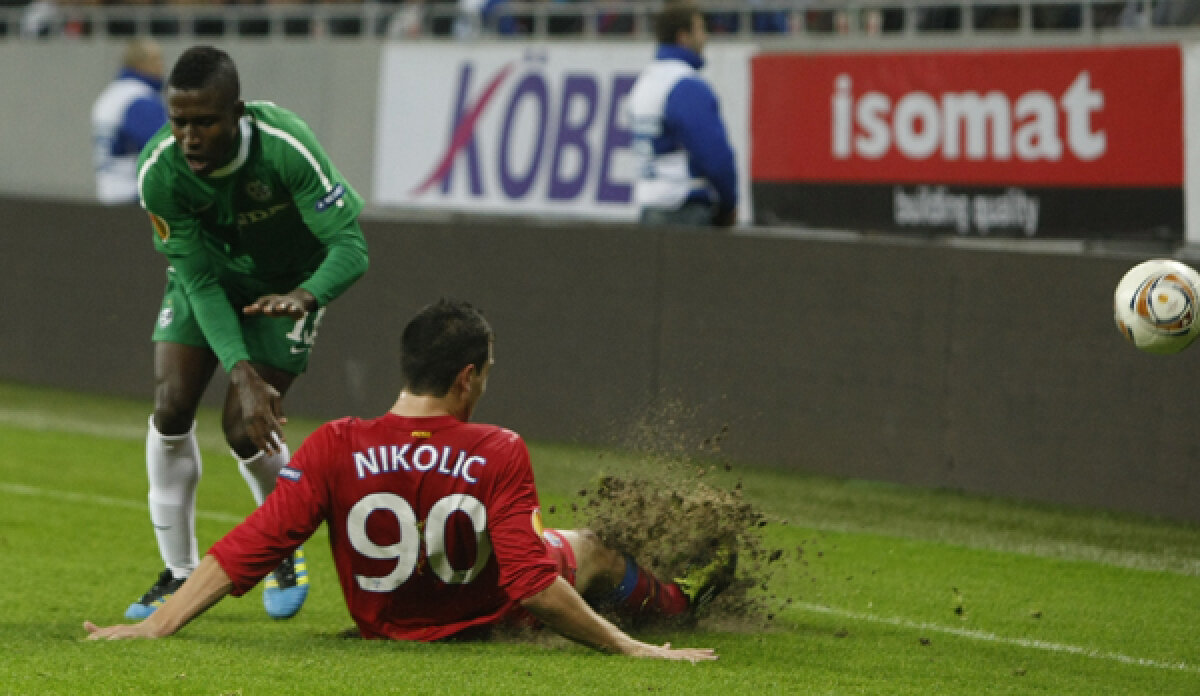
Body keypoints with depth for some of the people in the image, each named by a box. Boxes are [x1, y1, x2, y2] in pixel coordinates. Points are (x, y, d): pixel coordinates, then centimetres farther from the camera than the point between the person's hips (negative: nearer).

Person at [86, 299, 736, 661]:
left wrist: (154, 626, -26)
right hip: (480, 617, -2)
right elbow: (533, 586, -32)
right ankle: (679, 599, 64)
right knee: (592, 550, 30)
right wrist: (630, 649, -23)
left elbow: (246, 550, -30)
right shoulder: (499, 454, -32)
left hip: (380, 620, 2)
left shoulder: (335, 448, -28)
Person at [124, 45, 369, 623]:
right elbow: (199, 281, -24)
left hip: (288, 284, -3)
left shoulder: (286, 148, -37)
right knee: (171, 406, -13)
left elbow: (349, 245, -36)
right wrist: (241, 372, -36)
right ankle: (178, 572, 5)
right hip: (209, 276, 3)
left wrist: (306, 296, -57)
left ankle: (287, 555, 16)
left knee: (245, 429, -13)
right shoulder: (159, 173, -28)